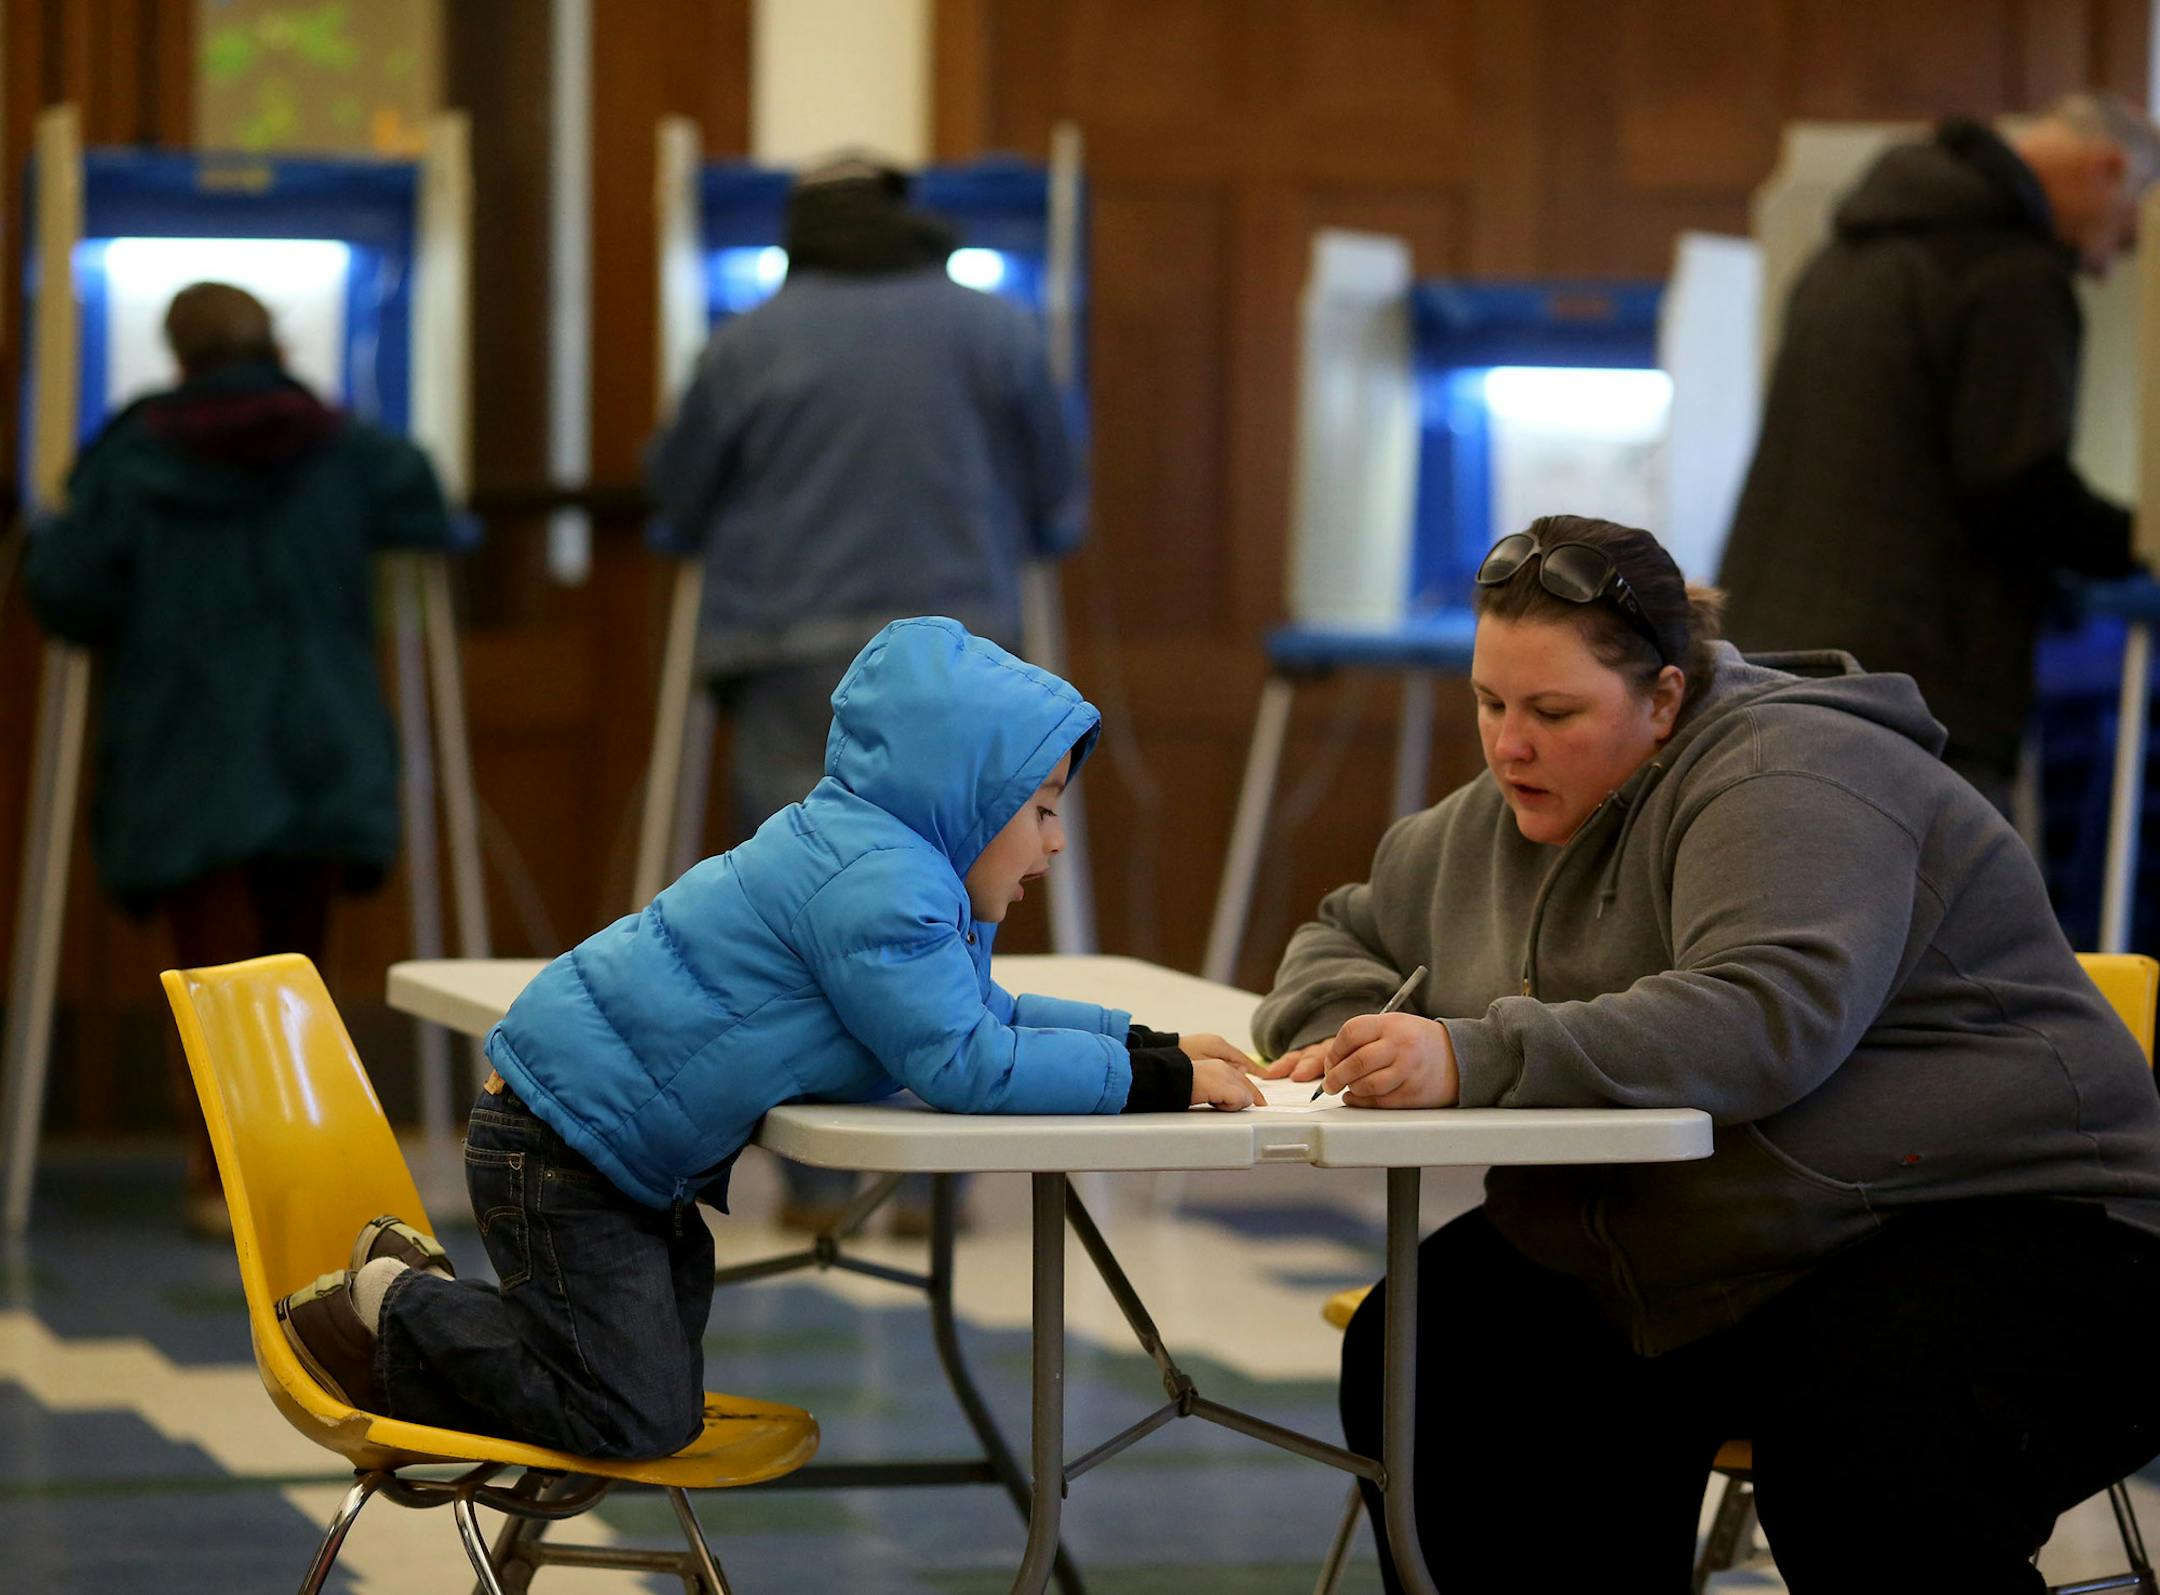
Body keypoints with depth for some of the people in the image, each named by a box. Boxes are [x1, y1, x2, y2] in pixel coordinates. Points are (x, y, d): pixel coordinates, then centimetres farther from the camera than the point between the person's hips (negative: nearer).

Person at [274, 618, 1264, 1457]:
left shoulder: (904, 870, 10)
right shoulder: (875, 885, -25)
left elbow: (982, 1013, 19)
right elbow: (963, 1065, -27)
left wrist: (1144, 1043, 6)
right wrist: (1149, 1080, -21)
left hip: (632, 1154, 11)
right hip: (562, 1144, -11)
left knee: (664, 1411, 20)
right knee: (634, 1420, -13)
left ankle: (415, 1298, 22)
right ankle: (391, 1304, 3)